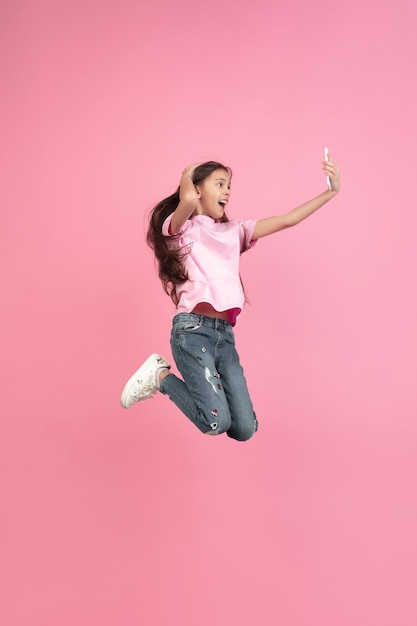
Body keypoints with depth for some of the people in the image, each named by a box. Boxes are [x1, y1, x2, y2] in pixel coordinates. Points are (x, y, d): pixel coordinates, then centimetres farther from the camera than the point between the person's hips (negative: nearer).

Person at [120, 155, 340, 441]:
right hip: (193, 329, -6)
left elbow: (287, 220, 15)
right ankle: (160, 376, 5)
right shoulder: (181, 227, 4)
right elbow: (188, 200, -20)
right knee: (217, 422, -18)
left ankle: (202, 388, 24)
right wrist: (186, 178, 2)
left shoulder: (234, 230, 21)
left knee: (244, 429, 0)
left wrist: (331, 192, 8)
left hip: (225, 334, 6)